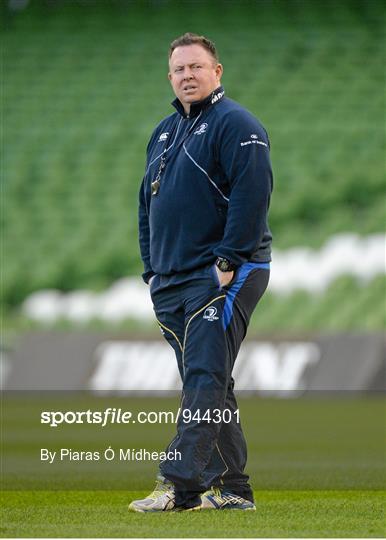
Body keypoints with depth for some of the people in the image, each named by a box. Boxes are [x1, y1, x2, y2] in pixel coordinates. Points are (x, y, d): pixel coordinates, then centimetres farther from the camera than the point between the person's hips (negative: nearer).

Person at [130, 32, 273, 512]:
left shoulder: (236, 125, -7)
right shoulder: (164, 132, 19)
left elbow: (252, 195, -17)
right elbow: (147, 203, 24)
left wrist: (228, 262, -20)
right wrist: (151, 269, 16)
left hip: (221, 277, -9)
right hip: (172, 283, 9)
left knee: (205, 380, -14)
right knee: (207, 384, 8)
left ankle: (180, 485, -21)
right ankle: (232, 488, 12)